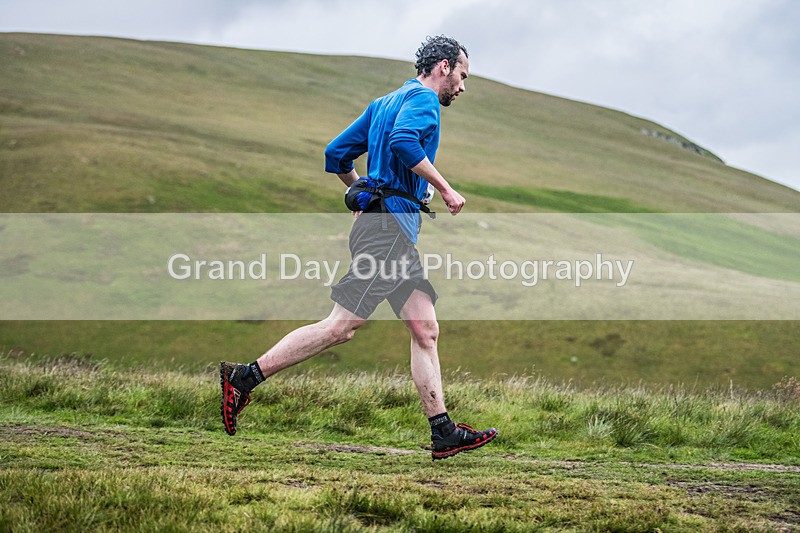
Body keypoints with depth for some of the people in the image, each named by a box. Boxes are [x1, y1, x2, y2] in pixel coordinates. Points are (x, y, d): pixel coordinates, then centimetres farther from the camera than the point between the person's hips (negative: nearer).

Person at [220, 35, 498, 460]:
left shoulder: (384, 103, 23)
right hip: (389, 224, -10)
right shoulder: (423, 98, -4)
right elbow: (403, 140, -25)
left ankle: (444, 434, 4)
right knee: (341, 326, -12)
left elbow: (336, 154, 22)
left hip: (396, 233, 10)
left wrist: (362, 191, 37)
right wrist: (445, 189, -19)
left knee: (425, 330, 5)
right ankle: (245, 377, -8)